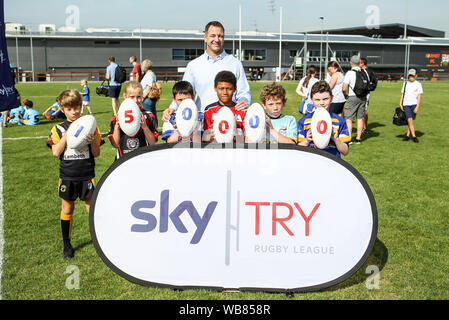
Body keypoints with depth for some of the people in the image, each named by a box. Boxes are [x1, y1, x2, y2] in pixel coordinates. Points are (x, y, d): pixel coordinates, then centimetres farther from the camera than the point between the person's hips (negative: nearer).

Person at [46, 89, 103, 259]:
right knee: (67, 209, 11)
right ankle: (67, 245, 25)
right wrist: (67, 134, -18)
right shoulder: (59, 129, 1)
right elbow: (56, 152, -11)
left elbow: (96, 154, 0)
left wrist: (93, 142, -20)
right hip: (67, 176, 1)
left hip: (87, 176, -1)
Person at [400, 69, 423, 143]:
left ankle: (408, 135, 11)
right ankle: (414, 136, -10)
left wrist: (417, 107, -11)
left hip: (414, 104, -2)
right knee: (409, 120, -9)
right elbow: (402, 94, 17)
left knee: (411, 120, 0)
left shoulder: (418, 84, 2)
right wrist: (401, 104, 8)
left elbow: (419, 97, -2)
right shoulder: (405, 83, 13)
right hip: (406, 105, 2)